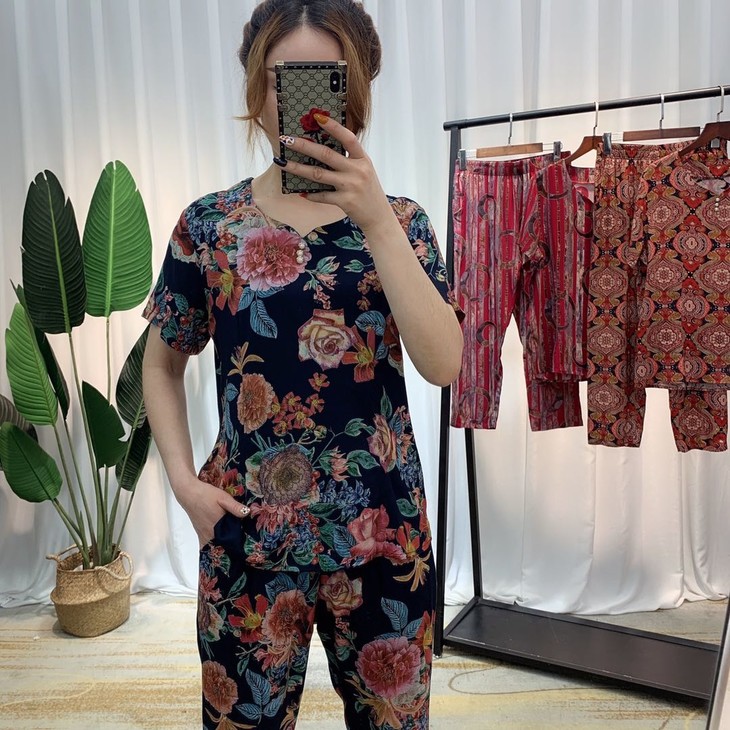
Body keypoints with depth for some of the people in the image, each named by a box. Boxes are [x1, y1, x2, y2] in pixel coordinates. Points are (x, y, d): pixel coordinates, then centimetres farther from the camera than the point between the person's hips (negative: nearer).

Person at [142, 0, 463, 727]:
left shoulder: (398, 220, -2)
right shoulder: (208, 224, -2)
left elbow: (443, 364, -16)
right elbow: (162, 364, 7)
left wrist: (375, 220, -23)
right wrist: (183, 478, -5)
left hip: (382, 530, 1)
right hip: (247, 533, 0)